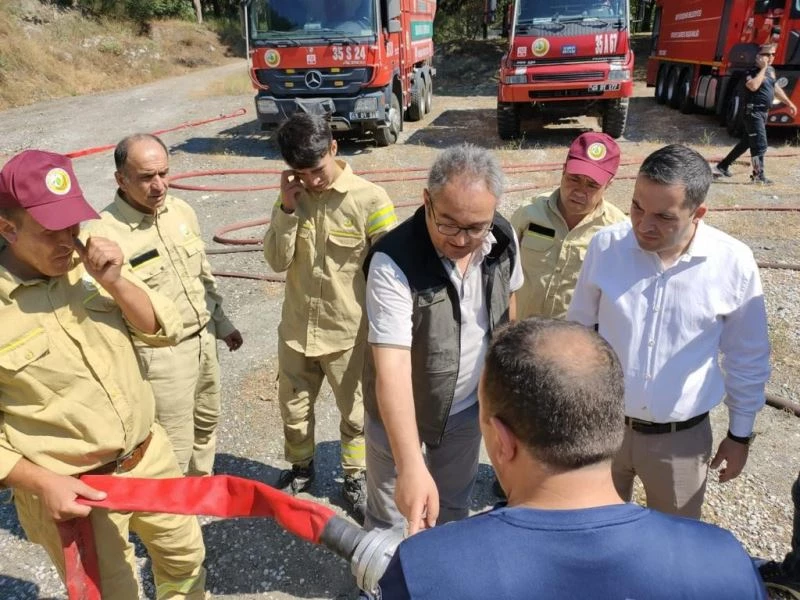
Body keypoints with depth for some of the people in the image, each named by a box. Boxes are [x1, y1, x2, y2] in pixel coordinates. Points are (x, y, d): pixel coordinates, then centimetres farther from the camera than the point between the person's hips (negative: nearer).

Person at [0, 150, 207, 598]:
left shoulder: (95, 264, -5)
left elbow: (165, 331, -4)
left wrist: (116, 283, -20)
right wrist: (42, 482, -19)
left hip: (149, 455, 4)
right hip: (72, 490, -4)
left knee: (185, 555, 23)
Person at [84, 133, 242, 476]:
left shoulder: (182, 211, 0)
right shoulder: (103, 235, -22)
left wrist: (222, 323, 18)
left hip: (204, 340, 8)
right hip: (161, 355, -7)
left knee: (206, 422, 25)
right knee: (175, 448, 4)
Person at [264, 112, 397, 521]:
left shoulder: (369, 199, -17)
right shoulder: (293, 195, -2)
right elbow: (277, 262, -6)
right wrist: (287, 209, -18)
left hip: (349, 333, -4)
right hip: (297, 329, 4)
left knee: (355, 414, 15)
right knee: (293, 408, 21)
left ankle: (355, 478, 41)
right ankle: (301, 468, 48)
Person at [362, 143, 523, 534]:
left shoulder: (502, 238, -15)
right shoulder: (393, 262, -33)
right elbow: (392, 365, -39)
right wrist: (411, 465, -47)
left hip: (470, 406, 5)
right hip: (400, 412, -4)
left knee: (453, 507, 26)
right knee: (390, 522, 14)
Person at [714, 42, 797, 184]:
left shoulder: (771, 70, 15)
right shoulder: (752, 72, -11)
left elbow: (775, 88, 27)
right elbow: (753, 86, -32)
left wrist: (789, 103, 29)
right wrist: (763, 68, -22)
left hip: (763, 113, 9)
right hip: (753, 112, -9)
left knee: (745, 143, 14)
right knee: (760, 145, -9)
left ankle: (722, 166, 22)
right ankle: (758, 175, -2)